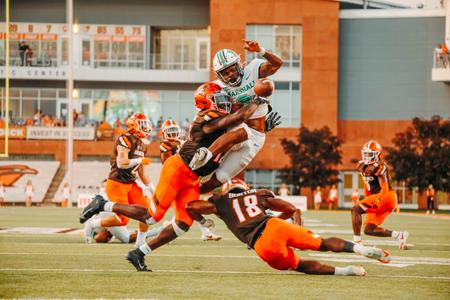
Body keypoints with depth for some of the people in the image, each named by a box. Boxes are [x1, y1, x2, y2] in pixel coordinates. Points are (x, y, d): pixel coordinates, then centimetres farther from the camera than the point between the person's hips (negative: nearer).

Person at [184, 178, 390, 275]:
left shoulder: (221, 202, 20)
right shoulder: (259, 195, 27)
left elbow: (191, 206, 11)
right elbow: (291, 209, 27)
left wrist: (203, 221, 31)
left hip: (263, 245, -3)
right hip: (275, 225, 3)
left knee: (300, 266, 15)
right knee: (322, 244, 11)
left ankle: (342, 271, -6)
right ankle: (360, 249, -13)